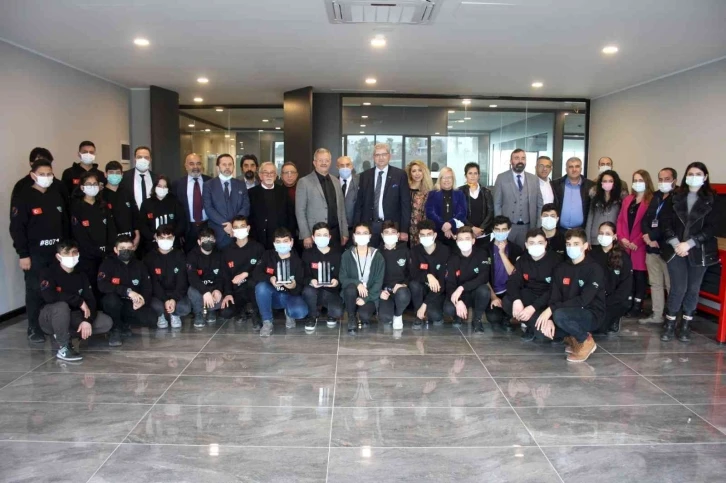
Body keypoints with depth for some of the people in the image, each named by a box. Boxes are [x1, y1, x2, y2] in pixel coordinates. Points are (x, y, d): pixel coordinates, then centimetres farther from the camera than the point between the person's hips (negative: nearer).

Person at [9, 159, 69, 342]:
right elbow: (16, 228, -9)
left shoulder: (56, 195, 11)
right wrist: (23, 254, -13)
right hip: (35, 253, -4)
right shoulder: (22, 197, -6)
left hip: (57, 251, 5)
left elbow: (65, 223, 16)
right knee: (35, 291, 1)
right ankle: (34, 329, 13)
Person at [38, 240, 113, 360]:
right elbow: (49, 296, -33)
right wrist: (79, 301, -28)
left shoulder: (81, 275, 1)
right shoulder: (48, 273, -14)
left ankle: (64, 334, -2)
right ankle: (62, 347, -23)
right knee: (61, 306, -39)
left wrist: (88, 320, -24)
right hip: (50, 317, -5)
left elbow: (90, 300, -7)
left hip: (72, 316, 5)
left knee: (106, 323, -10)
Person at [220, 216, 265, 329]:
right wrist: (228, 293, -10)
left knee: (252, 282, -38)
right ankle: (244, 309, 12)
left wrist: (246, 274, -22)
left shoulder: (257, 247, -2)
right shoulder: (227, 251, 6)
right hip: (237, 292, 3)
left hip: (253, 289, -3)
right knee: (226, 313, -24)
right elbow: (225, 275, 5)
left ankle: (253, 311, -11)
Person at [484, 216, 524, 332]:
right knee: (493, 317, -28)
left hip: (508, 291, 1)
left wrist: (502, 253, -17)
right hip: (491, 292, -1)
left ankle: (504, 318, 1)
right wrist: (493, 297, -14)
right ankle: (497, 319, 10)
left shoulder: (516, 249, 2)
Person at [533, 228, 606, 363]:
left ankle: (586, 341, -6)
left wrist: (551, 309, -29)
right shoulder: (561, 268, 3)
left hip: (591, 314, -5)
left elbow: (583, 300, -24)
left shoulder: (594, 269, -14)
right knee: (540, 326, -20)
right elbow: (555, 297, -3)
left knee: (560, 315, -34)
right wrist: (549, 318, -22)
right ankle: (574, 337, 6)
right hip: (569, 313, 6)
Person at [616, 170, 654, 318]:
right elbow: (621, 219, 11)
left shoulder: (651, 200, -5)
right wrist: (622, 237, -3)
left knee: (639, 275, 1)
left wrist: (637, 242, -14)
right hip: (625, 244, 5)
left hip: (640, 245, -5)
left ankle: (637, 306, 8)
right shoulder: (627, 199, 16)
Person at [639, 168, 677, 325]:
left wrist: (652, 236, -10)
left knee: (671, 285, -2)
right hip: (651, 248, 7)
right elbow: (645, 219, 13)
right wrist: (647, 236, -3)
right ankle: (656, 315, 22)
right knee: (655, 284, 13)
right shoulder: (656, 197, 17)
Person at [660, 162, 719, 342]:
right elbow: (667, 223, 3)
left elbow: (712, 227, -5)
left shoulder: (712, 200, 1)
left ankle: (686, 325, 18)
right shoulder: (676, 198, 6)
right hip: (676, 250, 0)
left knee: (693, 288, 6)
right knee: (678, 287, -4)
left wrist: (689, 244, -14)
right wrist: (675, 244, -11)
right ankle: (670, 324, 8)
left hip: (699, 251, 0)